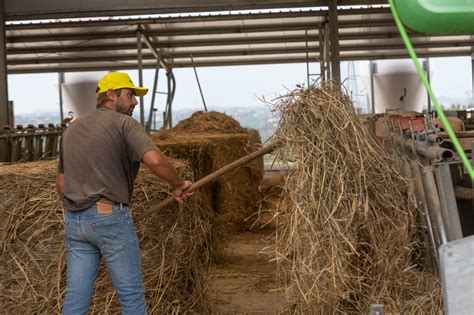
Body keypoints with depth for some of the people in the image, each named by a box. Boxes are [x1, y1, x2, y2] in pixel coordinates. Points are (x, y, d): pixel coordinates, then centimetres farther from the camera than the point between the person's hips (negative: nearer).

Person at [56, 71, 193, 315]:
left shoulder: (72, 129, 17)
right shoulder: (125, 124, -5)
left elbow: (61, 183, 20)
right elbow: (154, 160, -23)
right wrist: (178, 184, -7)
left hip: (74, 221, 7)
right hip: (110, 217, -7)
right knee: (131, 293, 5)